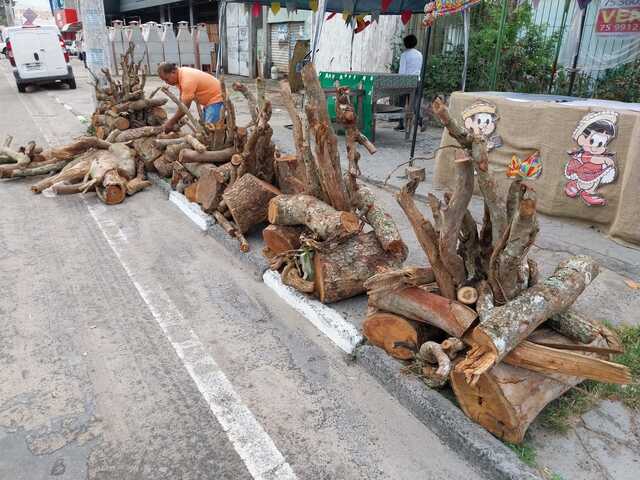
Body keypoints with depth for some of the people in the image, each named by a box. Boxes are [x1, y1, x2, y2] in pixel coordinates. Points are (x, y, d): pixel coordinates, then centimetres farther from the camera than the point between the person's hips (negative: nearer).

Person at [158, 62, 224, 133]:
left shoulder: (187, 80, -29)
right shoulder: (180, 74, -1)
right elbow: (182, 99, 6)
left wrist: (171, 122, -15)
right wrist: (177, 119, 0)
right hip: (208, 100, 10)